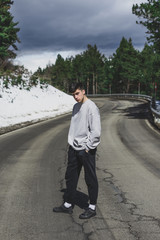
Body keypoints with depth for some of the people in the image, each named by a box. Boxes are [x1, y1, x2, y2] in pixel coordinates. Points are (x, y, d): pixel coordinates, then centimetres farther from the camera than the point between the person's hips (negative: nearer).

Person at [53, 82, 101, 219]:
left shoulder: (91, 107, -14)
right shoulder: (76, 107, 11)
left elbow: (96, 131, -19)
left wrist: (88, 147, -14)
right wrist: (72, 142, 11)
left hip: (86, 150, -8)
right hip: (74, 148, 8)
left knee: (90, 179, 4)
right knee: (71, 177, 15)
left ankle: (92, 208, 17)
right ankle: (68, 205, 27)